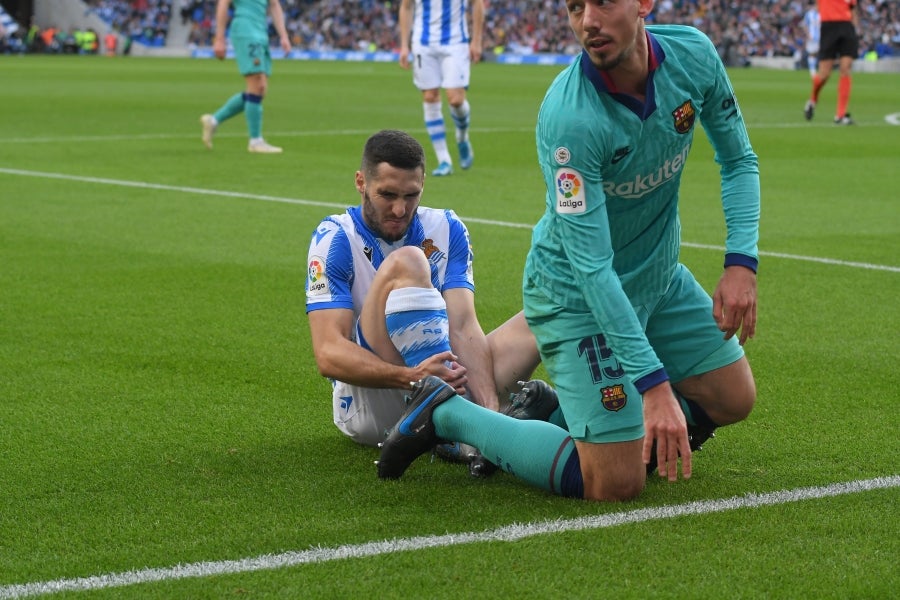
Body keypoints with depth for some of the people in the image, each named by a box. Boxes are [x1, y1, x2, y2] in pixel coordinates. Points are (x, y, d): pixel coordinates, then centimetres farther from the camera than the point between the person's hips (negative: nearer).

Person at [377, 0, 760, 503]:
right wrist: (653, 385, -36)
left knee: (734, 400, 16)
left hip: (660, 274, 7)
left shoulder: (693, 54, -15)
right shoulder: (568, 117, -33)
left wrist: (742, 263, -11)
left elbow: (738, 159, 3)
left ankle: (561, 408, 25)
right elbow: (592, 268, -33)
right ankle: (447, 415, 6)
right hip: (576, 295, -7)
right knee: (616, 486, -9)